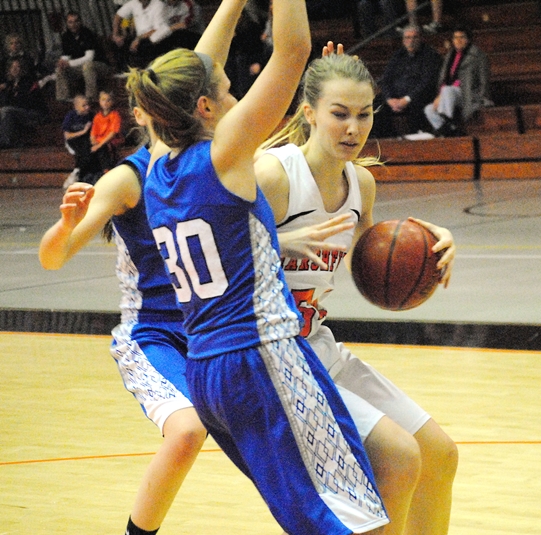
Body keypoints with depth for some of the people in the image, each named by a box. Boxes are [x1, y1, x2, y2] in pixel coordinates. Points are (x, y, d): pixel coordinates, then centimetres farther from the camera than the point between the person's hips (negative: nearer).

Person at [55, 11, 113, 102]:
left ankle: (91, 98, -41)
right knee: (60, 69, -11)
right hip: (80, 69, 7)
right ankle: (63, 99, -15)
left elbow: (89, 57, -21)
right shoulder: (66, 36, 4)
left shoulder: (88, 34, -15)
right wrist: (62, 62, -22)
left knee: (87, 65, -38)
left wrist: (70, 63, -28)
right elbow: (65, 56, 4)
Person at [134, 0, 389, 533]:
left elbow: (192, 76, 24)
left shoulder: (157, 174, 10)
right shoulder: (224, 156, -10)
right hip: (263, 357, -8)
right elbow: (292, 48, -11)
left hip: (203, 369, 8)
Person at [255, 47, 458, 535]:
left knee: (440, 456, 12)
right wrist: (289, 243, -32)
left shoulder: (361, 182, 4)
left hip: (318, 346, 9)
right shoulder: (272, 175, -20)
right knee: (397, 457, -21)